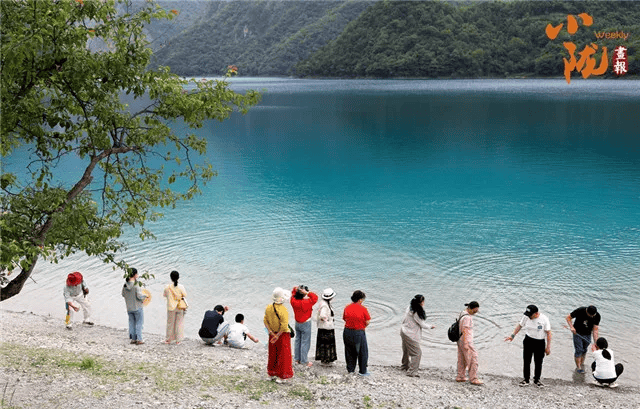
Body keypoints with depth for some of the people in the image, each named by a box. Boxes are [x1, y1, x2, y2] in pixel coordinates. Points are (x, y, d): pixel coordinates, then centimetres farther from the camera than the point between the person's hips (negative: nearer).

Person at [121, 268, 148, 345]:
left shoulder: (125, 285, -1)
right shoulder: (136, 285, -20)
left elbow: (123, 294, 11)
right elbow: (139, 296, -24)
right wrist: (145, 296, -5)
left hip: (129, 308, 6)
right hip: (137, 307, -6)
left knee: (131, 323, 14)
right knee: (139, 323, 4)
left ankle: (133, 339, 18)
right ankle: (139, 340, 5)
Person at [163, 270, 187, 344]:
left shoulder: (167, 287, -10)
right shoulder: (181, 287, -13)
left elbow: (164, 295, 4)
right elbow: (185, 295, -5)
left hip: (171, 307, 0)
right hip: (180, 307, 0)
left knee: (170, 323, 13)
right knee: (179, 323, 9)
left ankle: (169, 339, 23)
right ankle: (178, 340, 12)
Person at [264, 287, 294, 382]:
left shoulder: (268, 308, -4)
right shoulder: (283, 310, -22)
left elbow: (265, 321, -3)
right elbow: (284, 326, -24)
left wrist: (272, 333, -6)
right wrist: (278, 336, -15)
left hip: (273, 334, 6)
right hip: (283, 335, -6)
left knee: (273, 354, 18)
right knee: (283, 356, 6)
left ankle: (272, 374, 28)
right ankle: (281, 376, 9)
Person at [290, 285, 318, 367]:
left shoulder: (293, 301, -10)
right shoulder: (306, 303, -28)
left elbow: (293, 293, 9)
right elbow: (315, 298, -26)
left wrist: (295, 289, -9)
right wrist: (307, 293, -30)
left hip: (297, 323, 7)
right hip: (305, 324, -6)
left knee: (297, 340, 18)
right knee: (305, 342, 3)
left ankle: (297, 359, 28)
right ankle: (304, 361, 10)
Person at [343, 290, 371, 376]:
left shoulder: (347, 307, -1)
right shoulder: (363, 309, -14)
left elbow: (344, 319, 8)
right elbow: (367, 322, -10)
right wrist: (362, 327, 8)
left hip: (347, 332, 5)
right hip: (358, 333, -5)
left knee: (349, 351, 18)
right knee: (362, 352, 11)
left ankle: (350, 369, 28)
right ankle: (362, 371, 16)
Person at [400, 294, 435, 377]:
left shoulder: (410, 308, 3)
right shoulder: (416, 313, -24)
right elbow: (422, 324, -13)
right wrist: (430, 326, 3)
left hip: (404, 332, 10)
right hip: (410, 335, -10)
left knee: (406, 350, 27)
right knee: (417, 353, -4)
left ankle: (405, 366, 45)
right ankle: (411, 371, -3)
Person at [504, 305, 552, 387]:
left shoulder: (544, 319, -14)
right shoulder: (526, 317, -6)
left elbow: (548, 333, -8)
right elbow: (520, 325, 9)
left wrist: (548, 347, -8)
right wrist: (512, 336, 5)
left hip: (540, 343, -2)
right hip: (528, 341, 2)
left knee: (538, 363, 7)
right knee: (526, 361, 5)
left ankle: (536, 380, 22)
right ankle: (526, 380, 17)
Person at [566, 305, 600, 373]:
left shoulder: (597, 316, -19)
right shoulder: (580, 311, -27)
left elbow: (595, 330, -17)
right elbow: (568, 317, -14)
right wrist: (571, 327, -29)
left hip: (587, 334, 3)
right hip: (577, 333, -3)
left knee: (584, 350, 14)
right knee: (578, 350, -5)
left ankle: (582, 364, 33)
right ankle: (578, 367, 5)